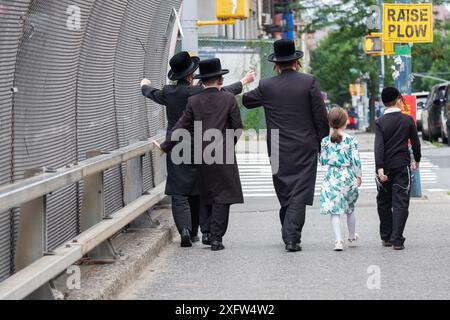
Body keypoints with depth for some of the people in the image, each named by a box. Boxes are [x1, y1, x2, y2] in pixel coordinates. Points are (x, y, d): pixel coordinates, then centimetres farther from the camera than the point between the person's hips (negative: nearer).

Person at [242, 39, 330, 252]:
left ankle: (288, 235, 22)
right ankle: (292, 238, -11)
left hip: (279, 151, 2)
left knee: (285, 194, 14)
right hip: (305, 149, -2)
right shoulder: (309, 82, -5)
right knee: (299, 194, -3)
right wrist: (324, 144, 7)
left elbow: (245, 101, 17)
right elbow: (321, 117, -4)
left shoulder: (266, 86, -1)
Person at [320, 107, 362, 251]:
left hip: (332, 178, 0)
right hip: (348, 177, 0)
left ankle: (338, 240, -15)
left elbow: (323, 161, 2)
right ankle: (352, 238, 34)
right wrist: (359, 176, 4)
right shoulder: (351, 140, -8)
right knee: (350, 208, 18)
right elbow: (356, 160, -8)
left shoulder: (325, 141, -3)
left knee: (334, 210, -1)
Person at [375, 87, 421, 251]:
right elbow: (415, 142, 6)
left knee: (384, 203, 14)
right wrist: (417, 160, 22)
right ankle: (397, 240, -10)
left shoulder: (380, 122, -4)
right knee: (400, 203, -1)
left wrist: (380, 168, -16)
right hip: (402, 166, -1)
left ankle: (386, 237, 20)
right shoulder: (408, 120, -2)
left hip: (385, 168, 1)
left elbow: (379, 146, -13)